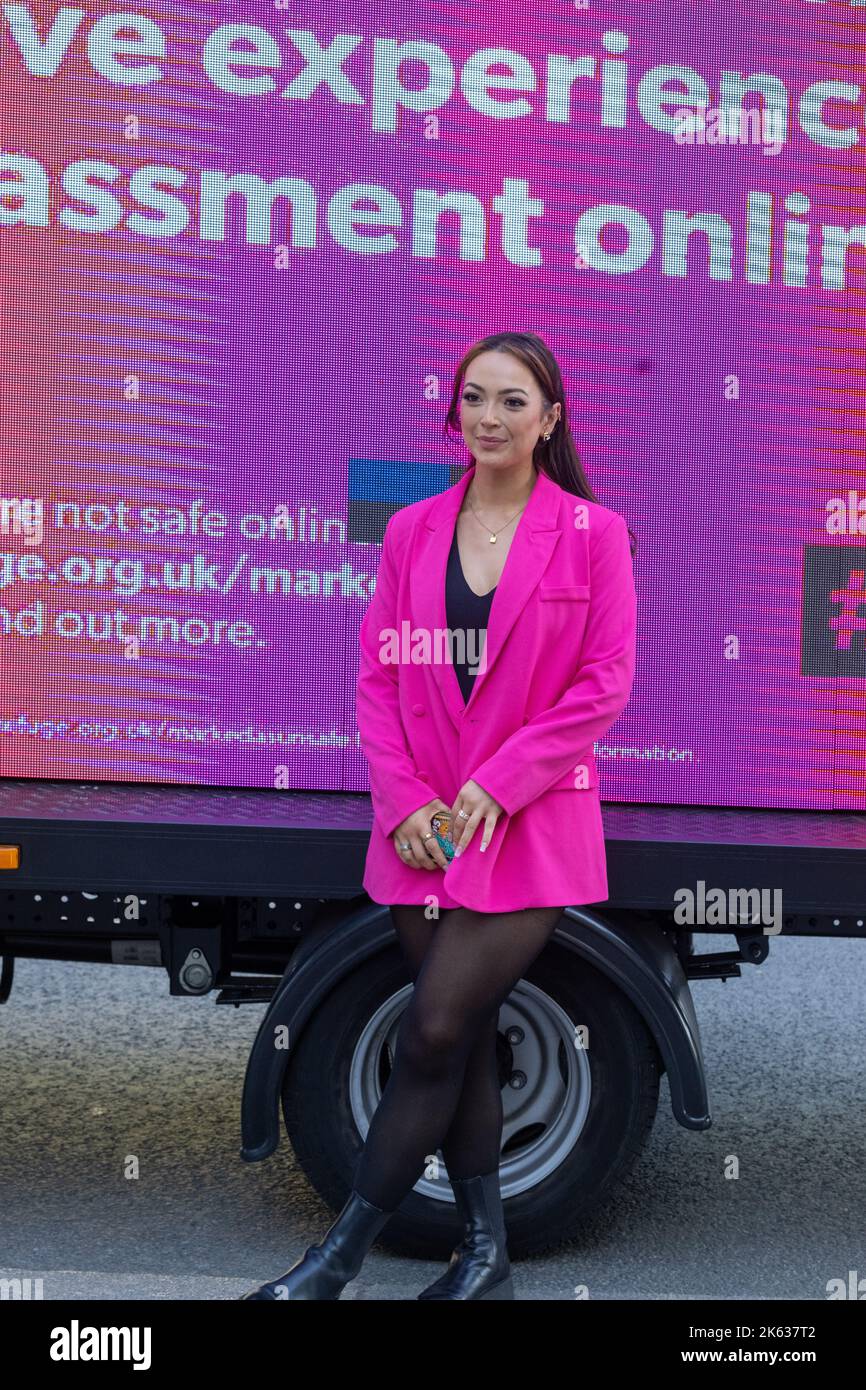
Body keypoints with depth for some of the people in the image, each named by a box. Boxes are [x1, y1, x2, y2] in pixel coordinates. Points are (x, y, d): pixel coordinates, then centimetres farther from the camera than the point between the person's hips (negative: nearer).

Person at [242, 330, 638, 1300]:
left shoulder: (591, 532, -2)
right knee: (462, 1039, 11)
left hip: (533, 827, -4)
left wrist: (497, 786, -14)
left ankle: (339, 1258, 7)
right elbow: (380, 676, 6)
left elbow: (604, 685, -6)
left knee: (435, 1035, -8)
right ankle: (484, 1255, 25)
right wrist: (404, 801, -7)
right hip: (424, 827, 4)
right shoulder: (412, 532, 8)